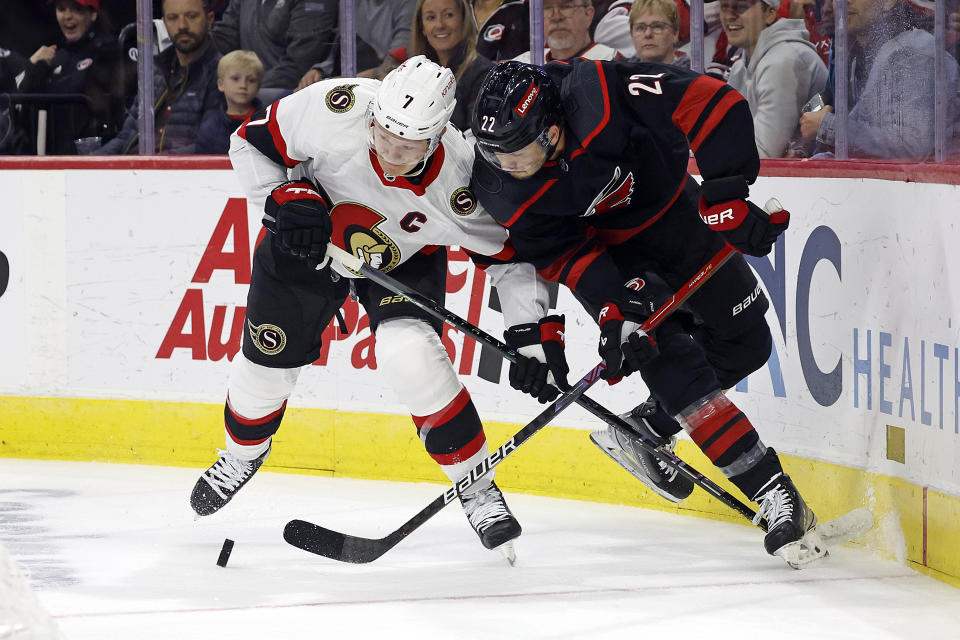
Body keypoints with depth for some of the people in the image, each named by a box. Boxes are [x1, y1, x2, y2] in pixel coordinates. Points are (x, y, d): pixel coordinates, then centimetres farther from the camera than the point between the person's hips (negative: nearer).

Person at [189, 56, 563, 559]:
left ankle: (477, 488, -9)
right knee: (268, 360, 8)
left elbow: (511, 254, -20)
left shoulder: (459, 182, -34)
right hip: (307, 239, 2)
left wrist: (534, 335, -26)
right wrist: (289, 198, -30)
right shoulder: (332, 109, -35)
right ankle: (241, 454, 43)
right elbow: (251, 144, -18)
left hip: (405, 258, -2)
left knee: (408, 352, -26)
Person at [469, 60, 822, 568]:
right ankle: (772, 493, -15)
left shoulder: (600, 93, -38)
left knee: (744, 343, 5)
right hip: (609, 251, -1)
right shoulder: (501, 188, -27)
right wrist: (610, 308, -31)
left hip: (673, 212, 1)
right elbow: (562, 254, -17)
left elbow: (711, 103, -37)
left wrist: (726, 193, -41)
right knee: (674, 365, -17)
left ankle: (644, 432, 23)